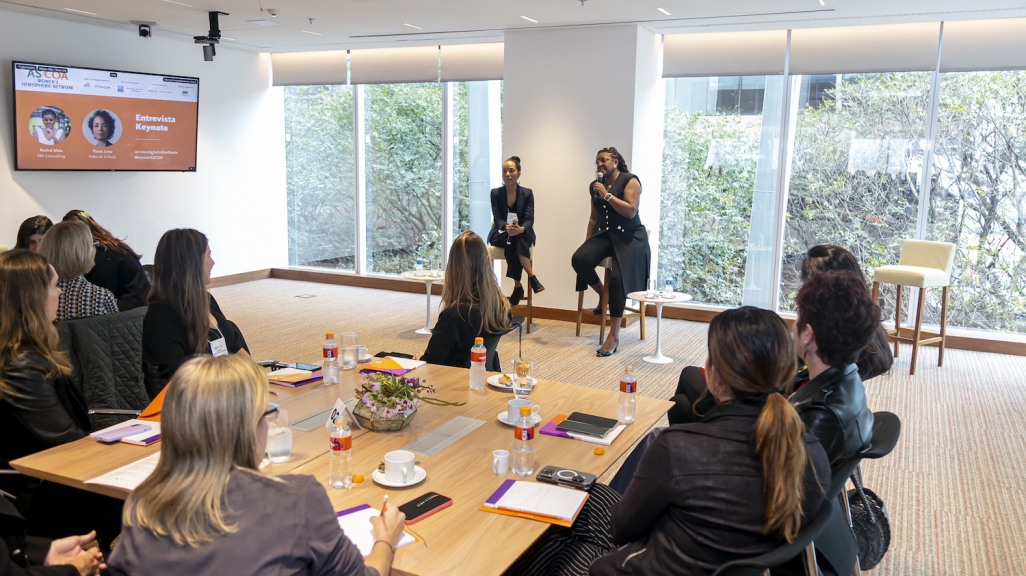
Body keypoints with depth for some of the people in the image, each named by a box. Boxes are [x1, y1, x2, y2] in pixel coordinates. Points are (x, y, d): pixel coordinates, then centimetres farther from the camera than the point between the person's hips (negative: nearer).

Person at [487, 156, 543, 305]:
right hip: (500, 234, 0)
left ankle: (518, 286, -31)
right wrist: (506, 227, -33)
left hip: (523, 234, 0)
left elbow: (529, 219, -10)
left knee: (513, 241, -34)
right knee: (511, 240, -33)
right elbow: (497, 218, -9)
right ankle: (531, 277, -29)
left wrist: (520, 229, -34)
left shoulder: (527, 193, -2)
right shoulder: (495, 193, -1)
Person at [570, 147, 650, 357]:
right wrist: (587, 242, 10)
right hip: (605, 235, 6)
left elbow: (630, 211, -17)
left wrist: (607, 195, -17)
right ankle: (602, 294, 3)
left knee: (618, 277, -27)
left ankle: (614, 336, -22)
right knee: (579, 259, -26)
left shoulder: (630, 181, -4)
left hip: (629, 237, -5)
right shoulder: (595, 185, 13)